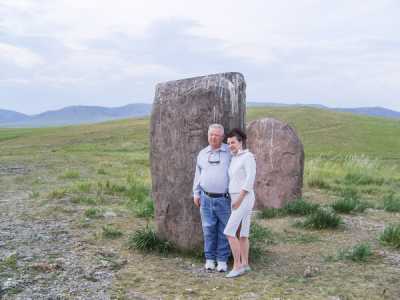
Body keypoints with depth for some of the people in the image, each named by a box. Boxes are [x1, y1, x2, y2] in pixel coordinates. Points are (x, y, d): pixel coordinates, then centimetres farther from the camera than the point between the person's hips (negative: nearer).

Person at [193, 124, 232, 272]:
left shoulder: (230, 152, -2)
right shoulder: (202, 154, 8)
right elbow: (198, 175, 14)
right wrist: (196, 194, 10)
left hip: (224, 199, -2)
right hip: (206, 198, 2)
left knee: (224, 230, 4)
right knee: (209, 229, 6)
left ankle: (222, 260, 15)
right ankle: (210, 259, 18)